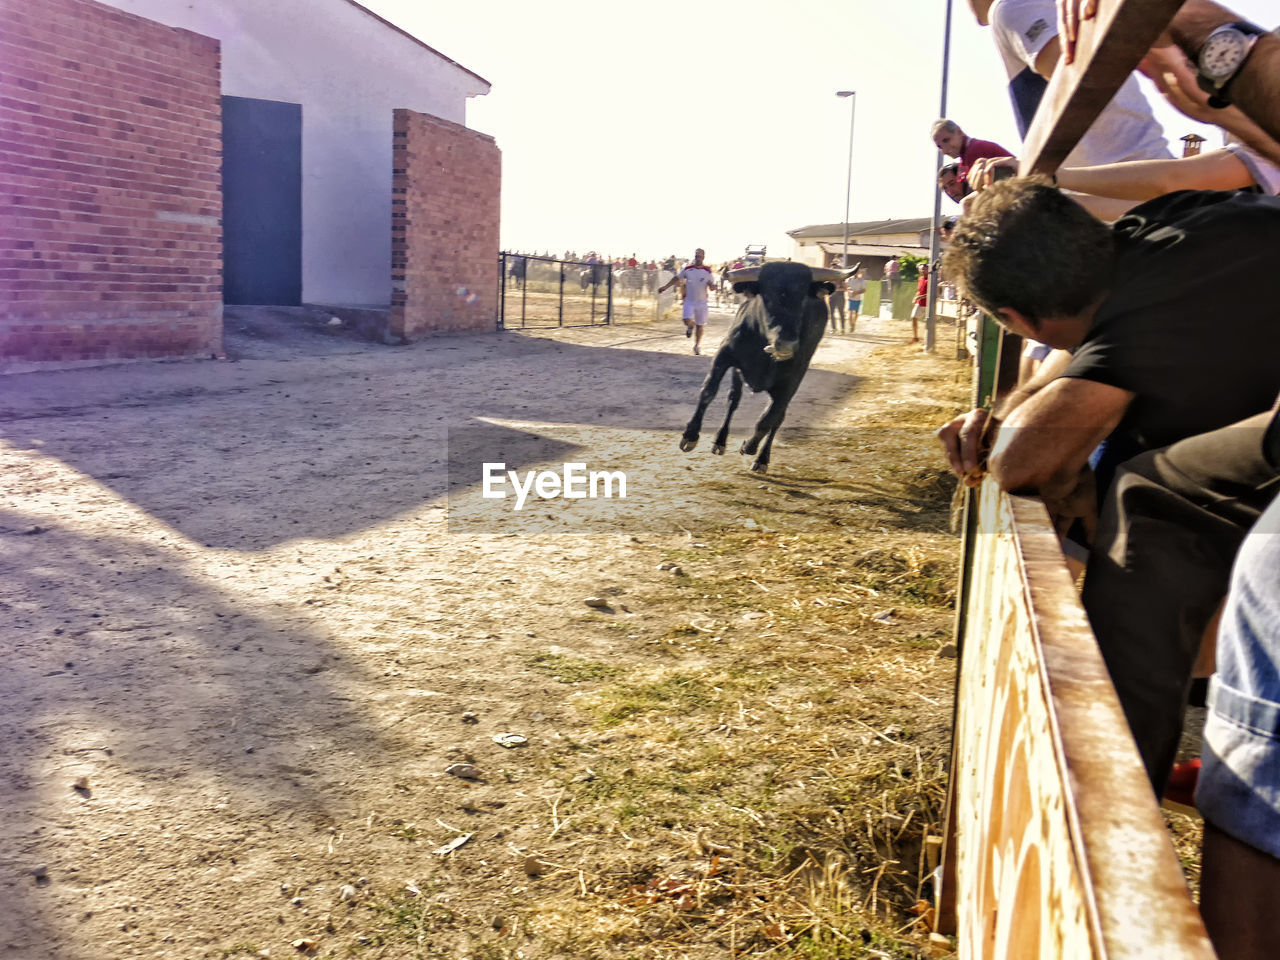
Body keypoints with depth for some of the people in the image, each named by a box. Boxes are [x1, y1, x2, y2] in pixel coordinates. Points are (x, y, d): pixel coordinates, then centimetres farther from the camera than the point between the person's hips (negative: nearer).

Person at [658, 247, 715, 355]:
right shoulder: (688, 269, -1)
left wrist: (711, 285, -23)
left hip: (702, 302, 0)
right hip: (689, 301, 0)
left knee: (700, 326, 5)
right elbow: (677, 278, 13)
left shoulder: (708, 271, -3)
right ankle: (691, 326, 19)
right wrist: (665, 287, 10)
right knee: (687, 321, -20)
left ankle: (697, 346, 25)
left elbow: (712, 287, 1)